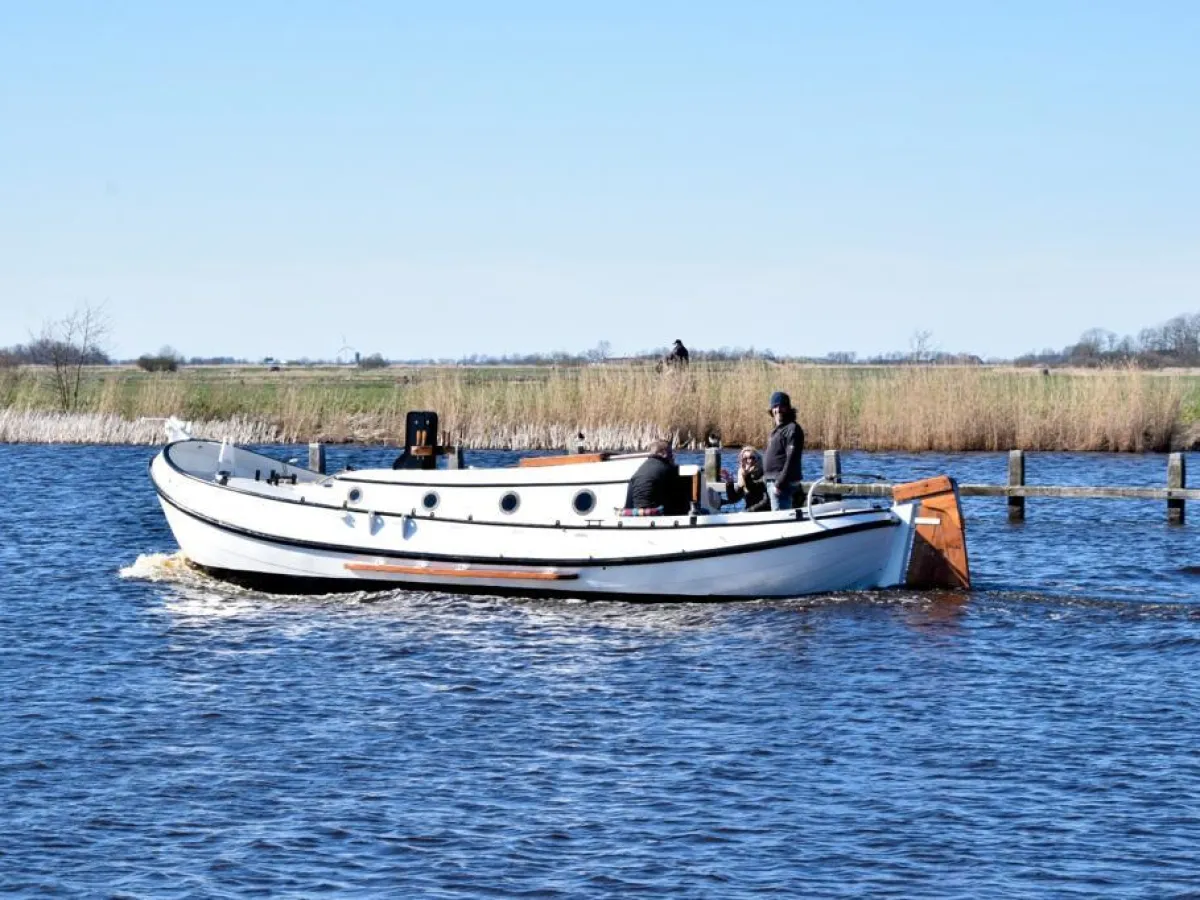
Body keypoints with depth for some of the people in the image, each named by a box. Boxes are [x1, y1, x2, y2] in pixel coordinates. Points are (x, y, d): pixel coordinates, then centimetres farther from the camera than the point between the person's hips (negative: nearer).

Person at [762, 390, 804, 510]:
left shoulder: (792, 429, -12)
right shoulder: (778, 430, 20)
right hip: (772, 481, 11)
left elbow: (791, 460, -20)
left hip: (782, 483, -11)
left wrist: (780, 483, -24)